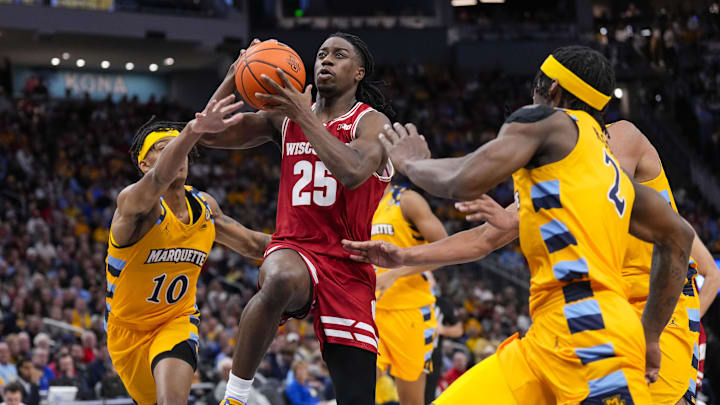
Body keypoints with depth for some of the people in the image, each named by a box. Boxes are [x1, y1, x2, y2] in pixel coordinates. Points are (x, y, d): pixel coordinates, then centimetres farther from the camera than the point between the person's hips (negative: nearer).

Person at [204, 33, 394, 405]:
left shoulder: (371, 122, -2)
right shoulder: (286, 117, 12)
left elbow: (353, 173, -24)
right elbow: (210, 135, 9)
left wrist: (303, 115, -21)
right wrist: (235, 76, -5)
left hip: (348, 267, -1)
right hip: (294, 250, 1)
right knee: (282, 279, -40)